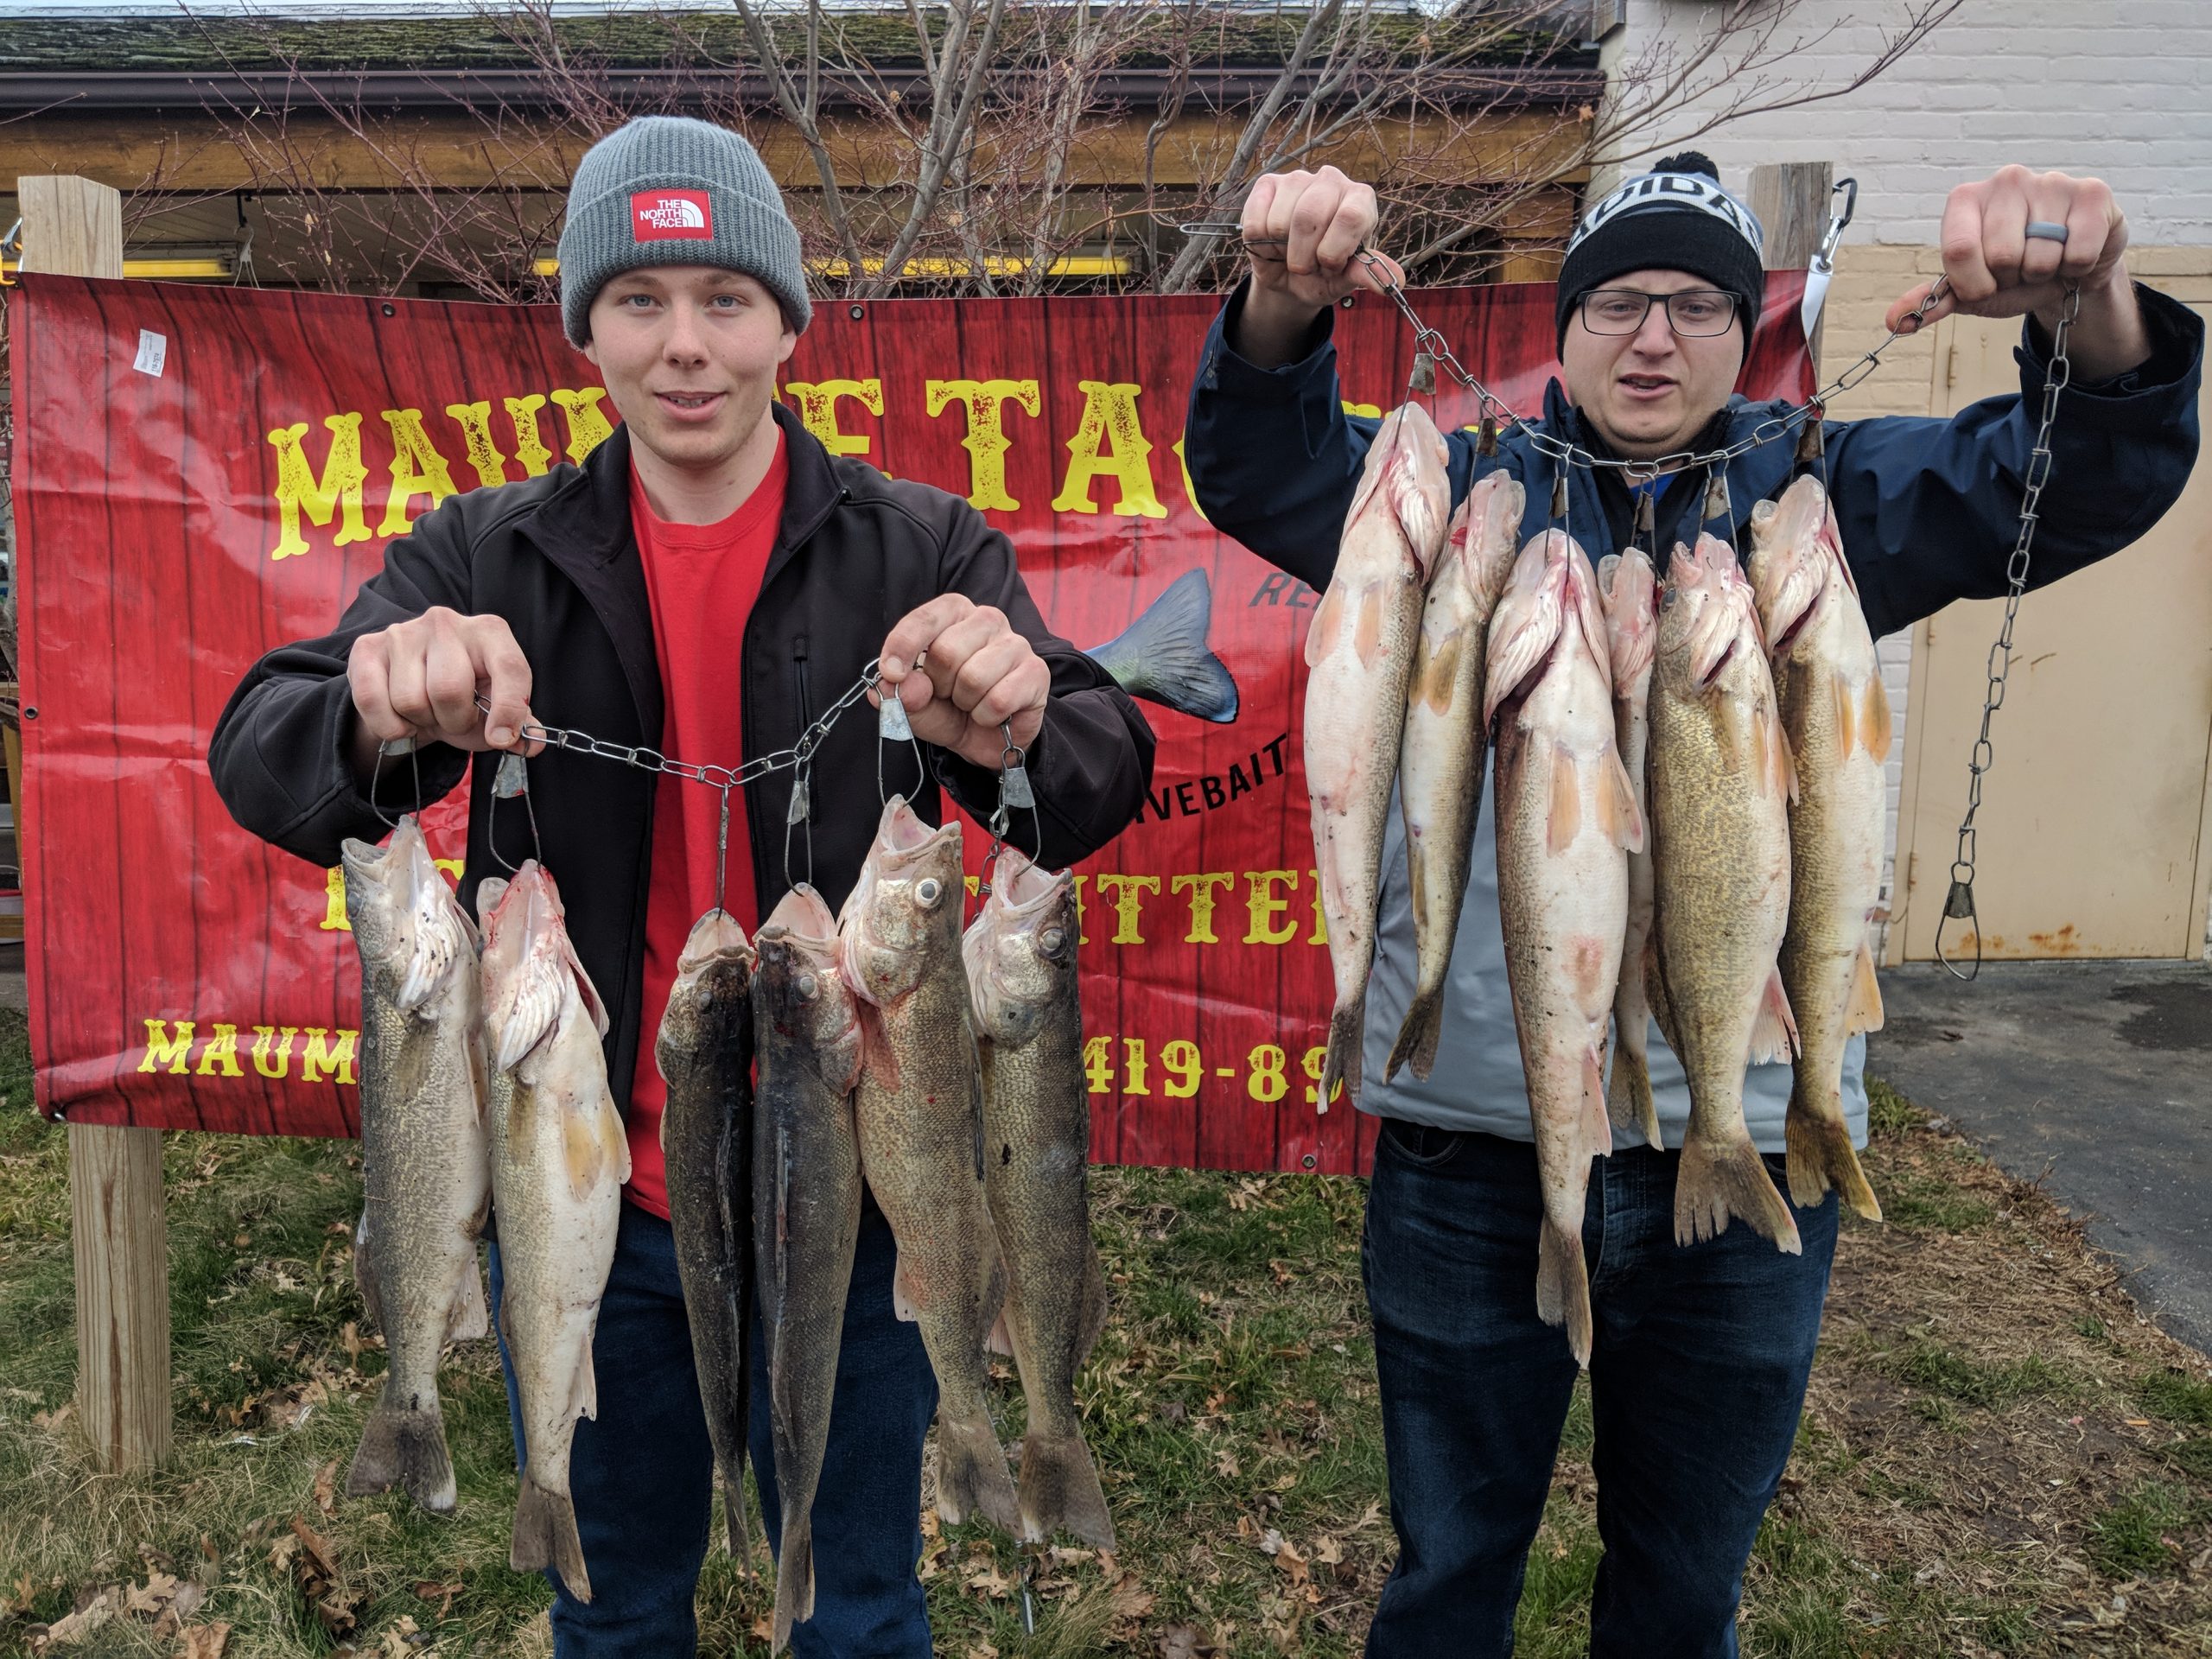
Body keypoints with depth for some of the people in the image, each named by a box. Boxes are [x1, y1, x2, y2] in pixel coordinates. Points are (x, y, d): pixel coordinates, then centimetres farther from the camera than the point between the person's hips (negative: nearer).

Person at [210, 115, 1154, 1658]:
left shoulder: (923, 551, -5)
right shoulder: (486, 557, 0)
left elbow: (1105, 778, -15)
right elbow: (262, 761, -11)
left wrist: (1020, 732, -40)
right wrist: (380, 718, -35)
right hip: (583, 1196, 2)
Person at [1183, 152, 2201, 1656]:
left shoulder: (1823, 498, 4)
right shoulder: (1463, 495, 2)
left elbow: (2090, 478, -7)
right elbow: (1262, 473, -12)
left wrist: (2088, 308, -30)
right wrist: (1287, 303, -34)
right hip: (1474, 1132, -1)